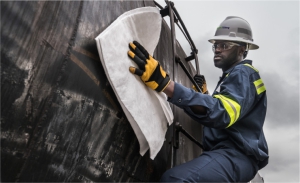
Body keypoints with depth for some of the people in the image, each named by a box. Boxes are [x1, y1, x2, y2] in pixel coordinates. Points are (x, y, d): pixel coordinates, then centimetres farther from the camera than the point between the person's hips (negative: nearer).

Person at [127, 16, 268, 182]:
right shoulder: (233, 76, 25)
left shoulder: (243, 74, -7)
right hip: (227, 153, 11)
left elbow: (222, 113, -29)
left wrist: (165, 83, -38)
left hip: (237, 156, -10)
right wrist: (203, 95, 17)